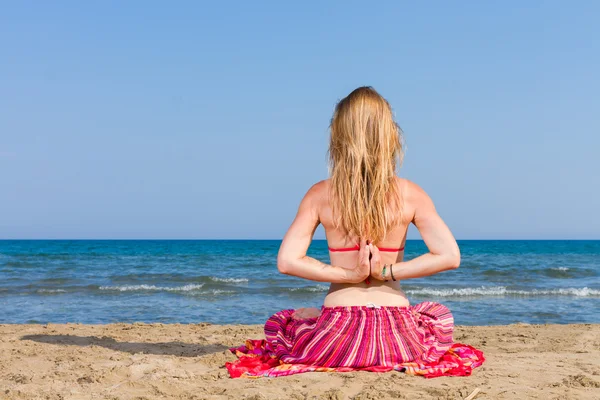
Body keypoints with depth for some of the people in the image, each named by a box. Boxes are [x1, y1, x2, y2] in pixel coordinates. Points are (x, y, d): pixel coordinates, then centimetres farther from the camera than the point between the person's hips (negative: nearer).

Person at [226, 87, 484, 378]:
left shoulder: (320, 195, -5)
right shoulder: (409, 194, -5)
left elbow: (287, 261, -12)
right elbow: (449, 256, -13)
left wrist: (349, 274, -8)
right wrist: (388, 272, -9)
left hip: (337, 331, 0)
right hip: (396, 329, 1)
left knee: (278, 323, 34)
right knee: (438, 314, 37)